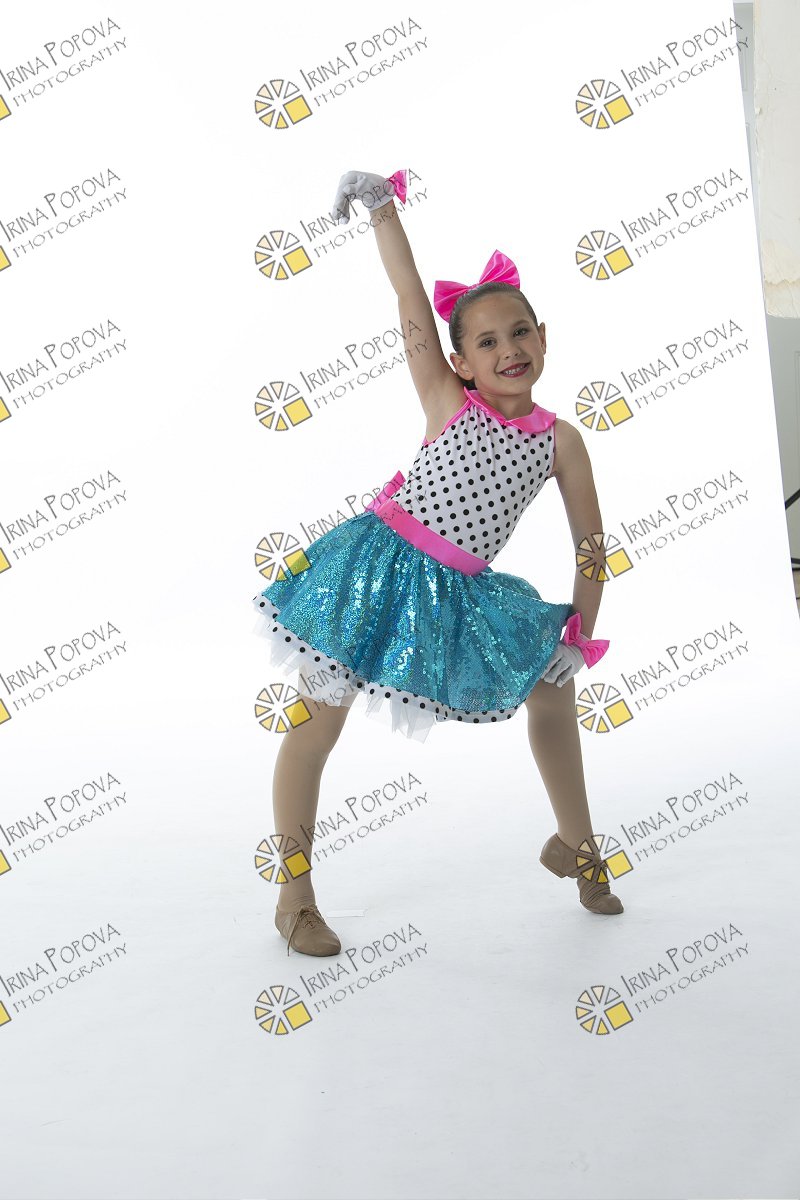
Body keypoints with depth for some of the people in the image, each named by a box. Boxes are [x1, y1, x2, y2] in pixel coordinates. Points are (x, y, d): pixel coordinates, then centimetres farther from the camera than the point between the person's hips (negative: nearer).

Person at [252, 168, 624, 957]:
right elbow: (412, 303, -8)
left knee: (554, 686, 14)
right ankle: (295, 898, 15)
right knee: (318, 721, -3)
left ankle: (575, 843, 39)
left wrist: (582, 633, 3)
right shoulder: (449, 402, -4)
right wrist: (383, 208, -6)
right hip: (376, 570, -4)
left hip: (458, 596, 4)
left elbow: (589, 543, 6)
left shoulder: (560, 440, 2)